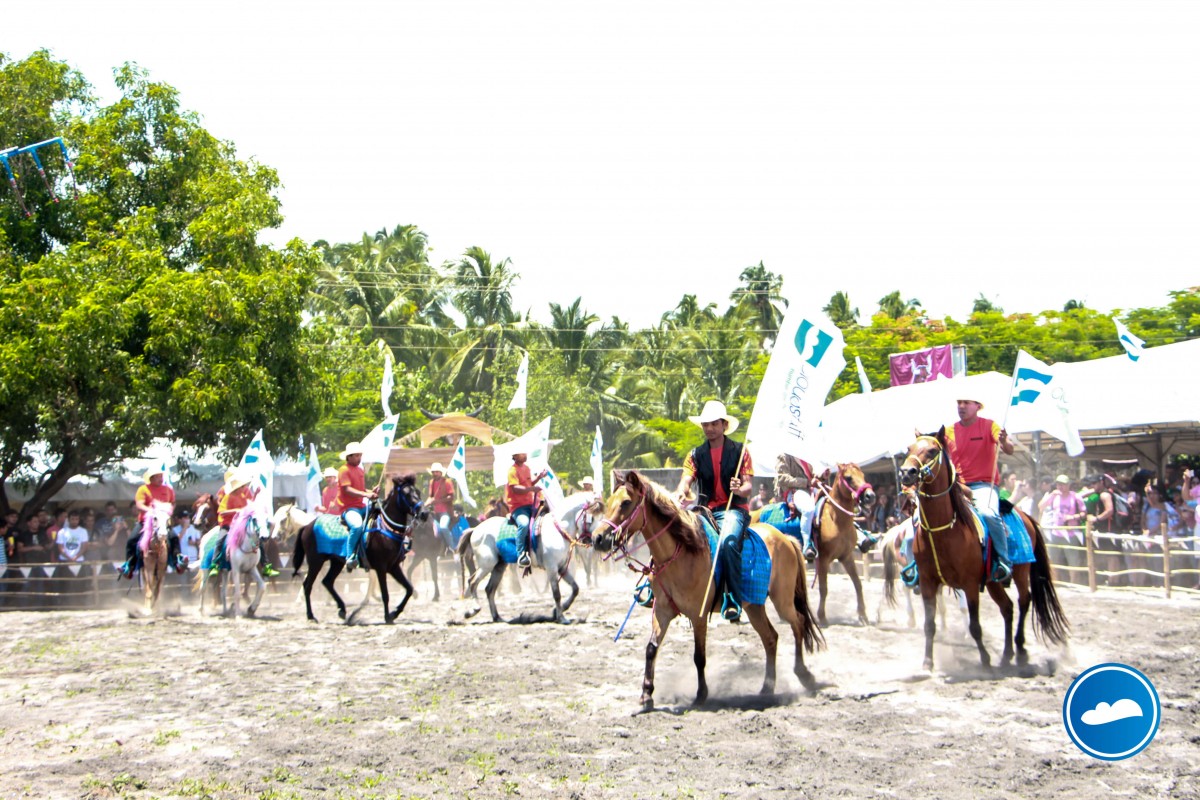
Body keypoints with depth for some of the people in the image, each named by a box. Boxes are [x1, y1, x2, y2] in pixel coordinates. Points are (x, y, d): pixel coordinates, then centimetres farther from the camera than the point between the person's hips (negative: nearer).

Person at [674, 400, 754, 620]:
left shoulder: (739, 451, 5)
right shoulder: (696, 455, 13)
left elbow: (749, 486, -2)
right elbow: (686, 481, -2)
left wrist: (740, 489, -26)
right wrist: (680, 494, -25)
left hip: (734, 509, -4)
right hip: (706, 511, 4)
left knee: (728, 540, -34)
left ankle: (732, 598, -30)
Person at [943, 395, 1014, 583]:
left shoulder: (989, 425, 1)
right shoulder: (950, 431, 10)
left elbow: (1009, 451, -10)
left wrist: (1004, 442, -33)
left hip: (983, 485, -4)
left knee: (988, 513, -33)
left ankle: (1004, 562, -20)